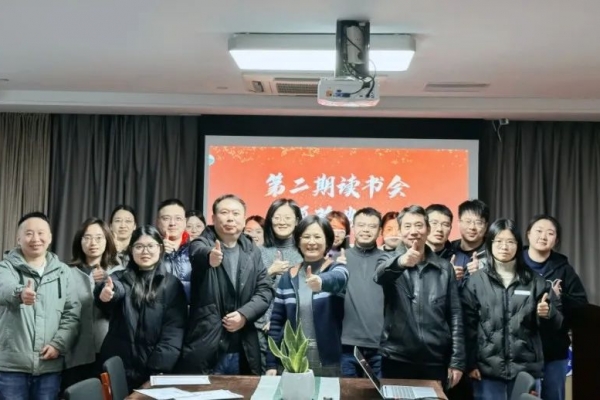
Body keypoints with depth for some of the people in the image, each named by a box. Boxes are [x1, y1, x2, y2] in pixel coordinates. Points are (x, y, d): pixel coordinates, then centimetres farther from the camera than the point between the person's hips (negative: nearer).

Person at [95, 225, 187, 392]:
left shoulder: (172, 285, 3)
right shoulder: (120, 277, 5)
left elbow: (174, 329, -4)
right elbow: (115, 288, -19)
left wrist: (159, 369, -15)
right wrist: (107, 292, -43)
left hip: (153, 370, -1)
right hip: (118, 367, 1)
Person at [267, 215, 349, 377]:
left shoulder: (336, 269, -3)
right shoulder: (288, 276, 6)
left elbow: (337, 280, -28)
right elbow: (277, 321, 8)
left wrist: (321, 282, -50)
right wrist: (271, 363, 2)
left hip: (328, 361, -2)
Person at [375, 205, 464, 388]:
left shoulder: (444, 268, 6)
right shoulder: (390, 260, 1)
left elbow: (455, 315, 6)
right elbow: (380, 275, -24)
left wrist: (457, 361, 0)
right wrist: (401, 262, -45)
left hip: (435, 360, 2)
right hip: (397, 358, -1)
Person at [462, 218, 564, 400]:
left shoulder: (535, 281, 6)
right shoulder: (476, 280, 1)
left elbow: (556, 322, 9)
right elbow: (468, 325, -2)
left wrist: (547, 314, -13)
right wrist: (470, 363, -7)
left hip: (525, 368, 2)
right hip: (487, 369, -1)